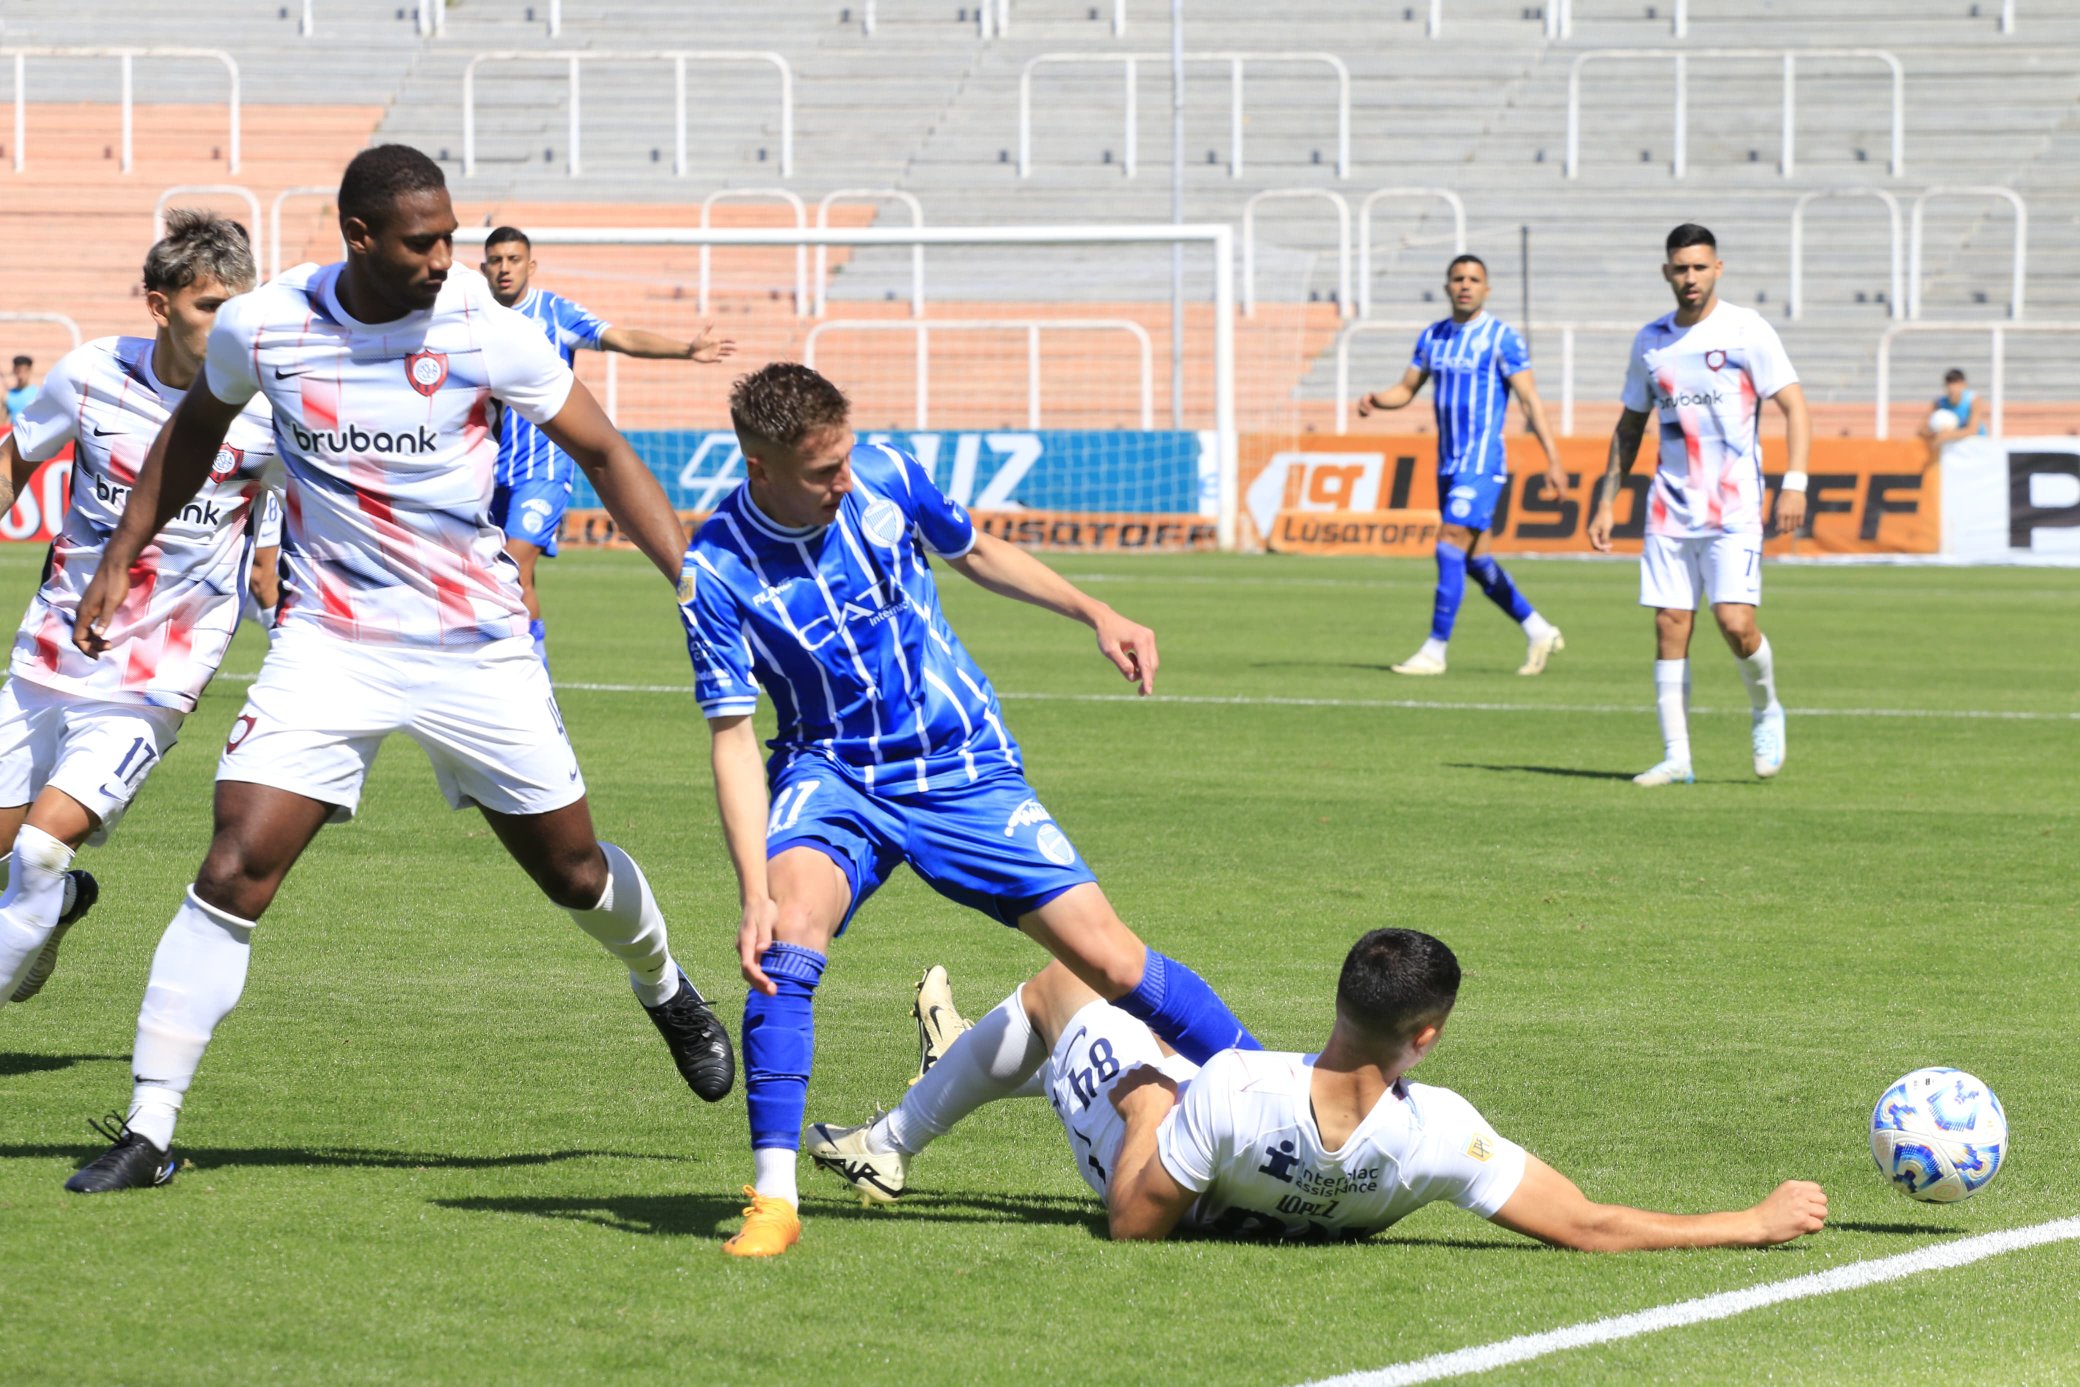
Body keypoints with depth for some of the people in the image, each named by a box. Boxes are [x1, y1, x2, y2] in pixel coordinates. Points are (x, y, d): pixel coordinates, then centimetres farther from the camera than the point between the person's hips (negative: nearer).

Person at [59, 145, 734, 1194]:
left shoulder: (481, 329, -12)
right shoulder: (260, 328, -9)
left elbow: (602, 452, -2)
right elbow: (196, 428, 14)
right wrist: (121, 555, 14)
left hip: (477, 648, 0)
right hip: (327, 640, 0)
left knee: (573, 871, 11)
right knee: (234, 873, -15)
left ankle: (664, 989, 47)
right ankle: (147, 1130, -9)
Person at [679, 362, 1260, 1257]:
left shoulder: (887, 478, -8)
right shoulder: (717, 571, -17)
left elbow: (974, 553, 14)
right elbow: (732, 738, -17)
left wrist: (1096, 615, 8)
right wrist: (755, 892, -27)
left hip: (966, 772, 2)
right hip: (832, 775, -2)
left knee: (1111, 961, -5)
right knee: (788, 935, -31)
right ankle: (773, 1198, -26)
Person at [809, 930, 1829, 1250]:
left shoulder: (1233, 1090, -47)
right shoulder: (1436, 1136, -44)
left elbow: (1133, 1222, -32)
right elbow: (1591, 1227, -39)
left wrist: (1148, 1097, -14)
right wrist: (1755, 1225, -34)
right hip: (1309, 1216, 4)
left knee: (1056, 988, 22)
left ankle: (889, 1146, 49)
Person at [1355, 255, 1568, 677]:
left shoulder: (1502, 338, -8)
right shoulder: (1433, 337, 11)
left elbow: (1529, 400, -11)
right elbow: (1407, 389, 16)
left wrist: (1553, 459, -16)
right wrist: (1376, 401, -7)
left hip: (1483, 462, -7)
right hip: (1448, 463, 7)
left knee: (1450, 545, -14)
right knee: (1475, 558, 11)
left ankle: (1435, 652, -11)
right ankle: (1538, 631, 24)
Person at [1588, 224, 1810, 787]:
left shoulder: (1746, 330, -4)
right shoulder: (1650, 341, 11)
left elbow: (1794, 406, -7)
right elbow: (1630, 426, 21)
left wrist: (1795, 482, -19)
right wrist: (1606, 502, 16)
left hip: (1734, 509, -4)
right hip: (1670, 508, 4)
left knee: (1735, 621, -15)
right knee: (1669, 626, -1)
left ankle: (1766, 713, 13)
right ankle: (1675, 757, 3)